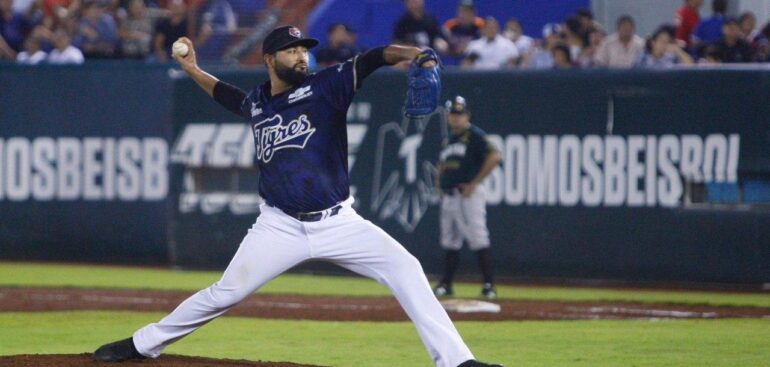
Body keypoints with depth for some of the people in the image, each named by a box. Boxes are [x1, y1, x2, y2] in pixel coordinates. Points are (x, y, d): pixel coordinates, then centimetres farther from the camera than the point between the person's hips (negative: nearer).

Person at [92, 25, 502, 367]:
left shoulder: (325, 87, -4)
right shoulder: (256, 103, 7)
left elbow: (372, 59, -20)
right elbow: (228, 95, 34)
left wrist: (414, 54, -37)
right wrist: (193, 70, 28)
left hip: (338, 224, -2)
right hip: (280, 227, 2)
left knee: (404, 268, -18)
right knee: (225, 293, 1)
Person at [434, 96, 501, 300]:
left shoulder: (474, 136, -6)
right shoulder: (447, 139, 18)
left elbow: (494, 157, -18)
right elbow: (441, 167, 31)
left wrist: (474, 184, -17)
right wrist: (440, 186, 12)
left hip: (468, 195, -8)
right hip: (448, 197, 8)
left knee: (478, 240, -13)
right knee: (450, 242, 11)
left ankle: (489, 285, -13)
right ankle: (446, 285, 16)